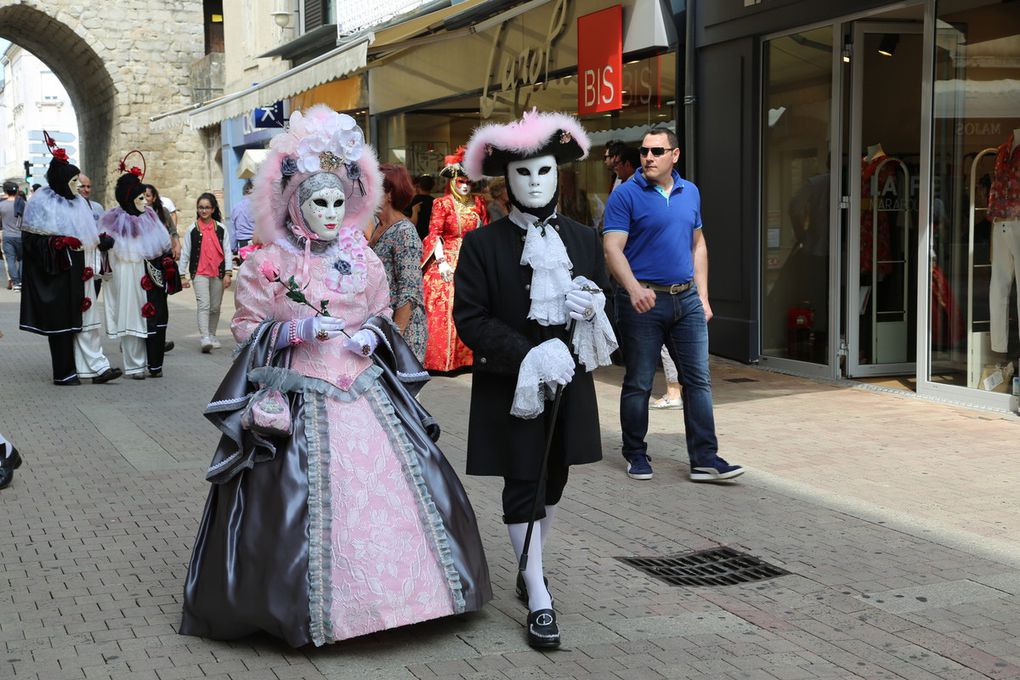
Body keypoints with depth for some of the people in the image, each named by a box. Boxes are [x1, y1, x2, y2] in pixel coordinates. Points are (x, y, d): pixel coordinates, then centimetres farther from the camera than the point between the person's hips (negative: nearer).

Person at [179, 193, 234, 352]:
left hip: (218, 273, 2)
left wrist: (228, 273, -3)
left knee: (215, 307, 11)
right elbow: (184, 253, 6)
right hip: (199, 273, -2)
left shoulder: (221, 229, 5)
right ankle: (205, 339, -24)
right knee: (204, 305, -15)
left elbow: (227, 251, 4)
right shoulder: (192, 230, 3)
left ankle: (212, 336, 26)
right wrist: (182, 275, 3)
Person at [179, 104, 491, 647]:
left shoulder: (364, 262, 8)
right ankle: (309, 603, 12)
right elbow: (246, 329, 0)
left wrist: (371, 336, -2)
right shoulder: (268, 265, -3)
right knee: (305, 496, -6)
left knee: (387, 485, 1)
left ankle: (393, 589, 19)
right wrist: (297, 330, -14)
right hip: (298, 397, -3)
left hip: (366, 392, 4)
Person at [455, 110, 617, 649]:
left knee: (552, 482, 14)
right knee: (523, 488, -2)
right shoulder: (482, 244, -7)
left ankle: (530, 568, 34)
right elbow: (469, 319, -10)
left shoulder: (583, 239, 6)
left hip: (568, 382, 4)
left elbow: (604, 300, 14)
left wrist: (592, 310, -12)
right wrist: (529, 355, -21)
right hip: (509, 386, -4)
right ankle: (539, 600, 3)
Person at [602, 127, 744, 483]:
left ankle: (705, 459, 5)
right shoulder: (625, 195, -6)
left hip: (686, 299, 5)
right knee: (638, 383, 5)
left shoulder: (690, 193, 11)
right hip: (644, 300, -5)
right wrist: (634, 288, -29)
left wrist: (702, 296, 11)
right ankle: (636, 454, 19)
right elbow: (612, 248, -14)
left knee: (698, 380, 2)